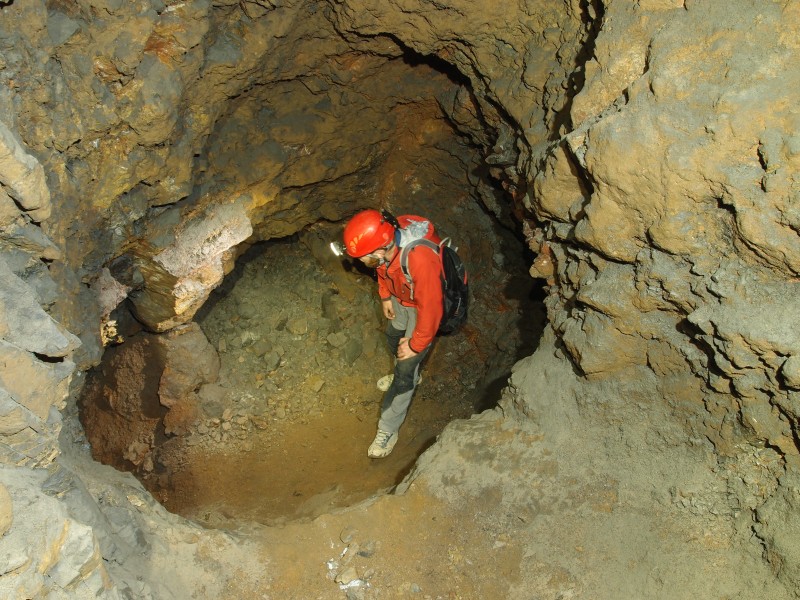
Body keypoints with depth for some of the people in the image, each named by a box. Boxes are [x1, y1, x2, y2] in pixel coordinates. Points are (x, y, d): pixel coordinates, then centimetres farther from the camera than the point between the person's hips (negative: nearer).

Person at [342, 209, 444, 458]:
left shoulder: (421, 260, -45)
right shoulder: (385, 237, -26)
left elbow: (430, 310, -32)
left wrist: (415, 345, -20)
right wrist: (385, 297, 8)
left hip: (423, 305, -7)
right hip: (401, 297, 7)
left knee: (405, 369, -4)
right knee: (393, 338, 27)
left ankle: (388, 430, 11)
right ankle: (408, 375, 57)